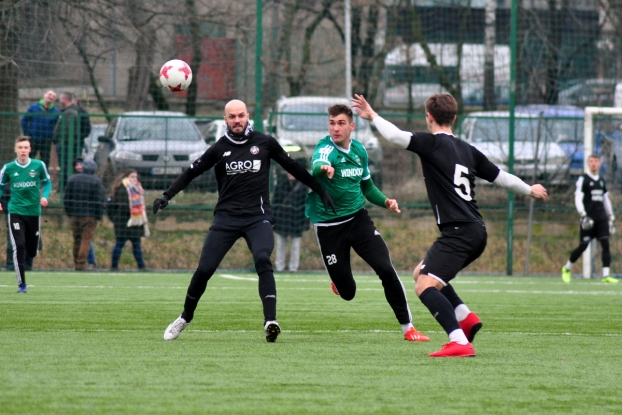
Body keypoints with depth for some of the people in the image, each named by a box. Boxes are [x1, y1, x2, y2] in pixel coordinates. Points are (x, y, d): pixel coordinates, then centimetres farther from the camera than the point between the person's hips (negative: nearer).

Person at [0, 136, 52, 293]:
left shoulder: (38, 165, -4)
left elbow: (47, 182, 10)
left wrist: (45, 196, -8)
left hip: (34, 211, 1)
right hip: (15, 211, -1)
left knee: (32, 251, 9)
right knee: (19, 246, -13)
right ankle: (21, 284, -6)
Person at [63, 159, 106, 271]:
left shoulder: (72, 179, 5)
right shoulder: (96, 181, -5)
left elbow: (66, 198, 6)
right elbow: (100, 200, -9)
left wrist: (69, 213, 12)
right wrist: (99, 217, -3)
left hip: (75, 215, 3)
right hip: (90, 216, -3)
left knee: (76, 239, 13)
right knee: (86, 240, -3)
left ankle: (77, 264, 17)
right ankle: (81, 264, -11)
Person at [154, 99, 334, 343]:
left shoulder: (265, 143, 4)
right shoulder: (220, 148, 4)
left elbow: (293, 168, 15)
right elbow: (192, 173, 11)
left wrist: (321, 191, 20)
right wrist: (167, 196, 0)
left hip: (258, 217, -1)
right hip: (226, 217, 1)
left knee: (262, 260, -26)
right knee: (204, 269, -5)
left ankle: (270, 322, -32)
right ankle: (185, 318, 18)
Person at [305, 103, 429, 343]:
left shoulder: (359, 150, 3)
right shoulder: (325, 149, -17)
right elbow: (317, 166, -43)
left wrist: (385, 202, 2)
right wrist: (323, 168, -68)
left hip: (358, 218, 4)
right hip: (328, 225, -4)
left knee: (386, 269, -16)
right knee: (347, 292, 1)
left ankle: (407, 327, -5)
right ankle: (339, 278, 40)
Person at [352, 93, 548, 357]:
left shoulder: (432, 143, -4)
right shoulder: (468, 150, 17)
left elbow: (396, 136, -18)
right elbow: (500, 177, 25)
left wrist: (372, 116, -3)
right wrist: (530, 190, 42)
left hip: (458, 231, -9)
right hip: (476, 231, 9)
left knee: (425, 286, -16)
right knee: (421, 272, 23)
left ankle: (460, 342, -31)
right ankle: (466, 317, 13)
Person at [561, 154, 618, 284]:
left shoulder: (602, 181, 17)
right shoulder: (583, 180, -1)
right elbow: (578, 199, -8)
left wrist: (611, 218, 22)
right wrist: (583, 216, -20)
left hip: (601, 218, 5)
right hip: (589, 218, -5)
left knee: (605, 244, -9)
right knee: (583, 245, -4)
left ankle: (606, 275, -12)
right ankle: (567, 268, 19)